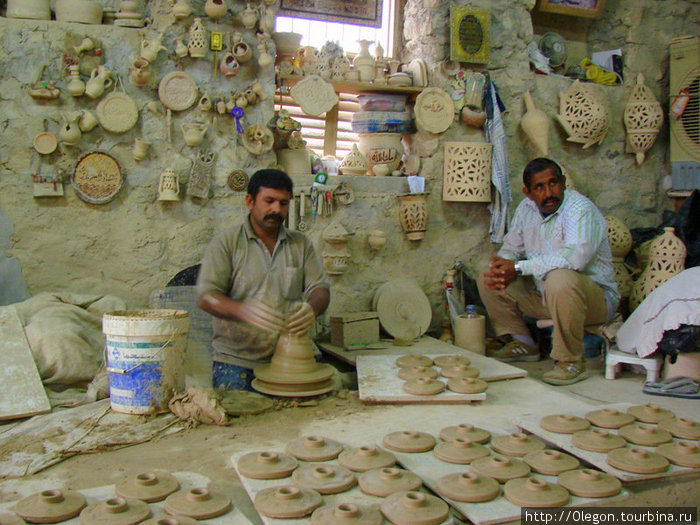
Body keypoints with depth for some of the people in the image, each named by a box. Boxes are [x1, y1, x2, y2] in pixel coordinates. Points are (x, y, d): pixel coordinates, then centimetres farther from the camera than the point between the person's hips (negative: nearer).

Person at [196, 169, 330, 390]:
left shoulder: (301, 244, 13)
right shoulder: (225, 242, 2)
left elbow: (320, 288, 7)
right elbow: (206, 295, -7)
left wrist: (311, 308, -19)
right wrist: (244, 310, -28)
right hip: (235, 361, -2)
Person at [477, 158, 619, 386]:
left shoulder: (581, 209, -20)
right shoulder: (526, 208, 3)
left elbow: (575, 256, -35)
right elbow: (511, 248, 10)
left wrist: (519, 268, -32)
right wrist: (500, 267, -16)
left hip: (596, 297, -7)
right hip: (544, 294, 7)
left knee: (560, 279, -39)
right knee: (487, 281, 0)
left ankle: (572, 362, -23)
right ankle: (522, 344, 12)